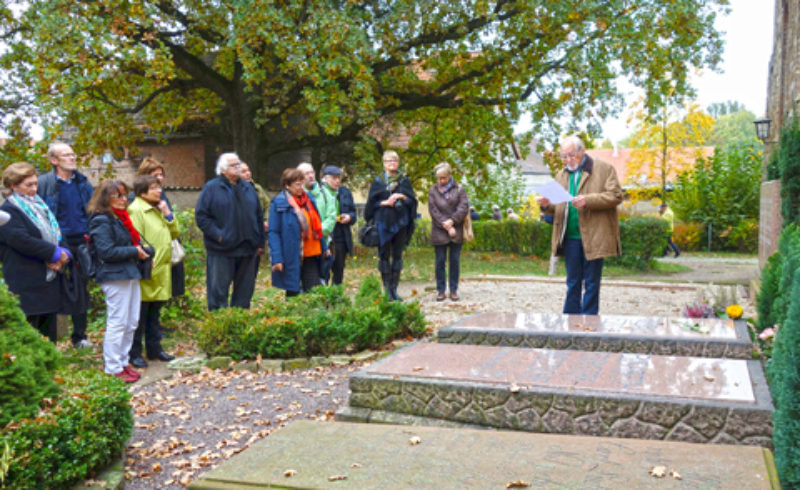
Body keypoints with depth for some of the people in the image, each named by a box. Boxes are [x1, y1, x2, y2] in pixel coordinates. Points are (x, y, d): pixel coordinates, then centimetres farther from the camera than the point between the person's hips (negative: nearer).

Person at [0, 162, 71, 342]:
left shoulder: (39, 205, 18)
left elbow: (56, 232, 17)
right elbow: (22, 240, -21)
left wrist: (63, 252, -5)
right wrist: (54, 253, -17)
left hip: (49, 280, 8)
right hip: (26, 285, -8)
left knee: (49, 333, 13)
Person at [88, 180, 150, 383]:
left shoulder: (120, 218, 18)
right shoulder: (101, 221, -12)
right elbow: (107, 252, -19)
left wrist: (141, 249, 7)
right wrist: (134, 251, -15)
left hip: (130, 274, 9)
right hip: (115, 277, -9)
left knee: (131, 323, 13)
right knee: (117, 323, -4)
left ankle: (123, 362, 24)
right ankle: (113, 369, 4)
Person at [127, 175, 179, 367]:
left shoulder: (158, 209, 16)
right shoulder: (135, 210, -13)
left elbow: (173, 233, 14)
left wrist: (167, 214, 2)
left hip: (161, 272, 9)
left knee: (154, 313, 17)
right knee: (139, 316, 0)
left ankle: (154, 348, 27)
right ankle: (134, 353, 10)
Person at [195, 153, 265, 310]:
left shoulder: (248, 188, 14)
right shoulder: (211, 188, -2)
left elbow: (259, 217, 17)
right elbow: (201, 216, -6)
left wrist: (260, 242, 10)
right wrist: (218, 235, -15)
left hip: (248, 250, 5)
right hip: (221, 250, -5)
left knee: (245, 291, 11)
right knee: (218, 291, 0)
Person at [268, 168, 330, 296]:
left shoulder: (309, 199, 10)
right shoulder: (278, 203, -8)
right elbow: (273, 232, -11)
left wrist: (324, 247, 15)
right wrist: (277, 258, -17)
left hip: (310, 255, 5)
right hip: (291, 257, -5)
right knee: (293, 293, 6)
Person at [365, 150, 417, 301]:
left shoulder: (404, 181, 11)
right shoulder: (377, 181, 7)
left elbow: (412, 200, 7)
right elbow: (372, 202, 2)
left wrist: (402, 198, -12)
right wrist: (386, 202, -13)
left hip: (400, 222, 2)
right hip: (383, 222, -1)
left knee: (397, 255, 4)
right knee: (384, 256, -1)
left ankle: (394, 288, 9)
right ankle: (387, 289, 5)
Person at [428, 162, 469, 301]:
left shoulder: (459, 189, 5)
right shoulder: (433, 191, 5)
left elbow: (464, 207, -4)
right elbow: (433, 211, -3)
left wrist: (452, 221, -15)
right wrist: (446, 227, -12)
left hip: (456, 231, 0)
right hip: (439, 232, 0)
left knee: (455, 261, 4)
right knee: (440, 261, 2)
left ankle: (454, 290, 11)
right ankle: (440, 291, 8)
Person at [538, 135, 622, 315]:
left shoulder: (604, 170, 1)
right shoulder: (561, 175, 17)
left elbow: (616, 196, -7)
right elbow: (557, 208, 20)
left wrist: (588, 200, -19)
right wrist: (547, 205, -3)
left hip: (593, 237, -4)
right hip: (570, 238, 4)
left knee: (591, 284, 2)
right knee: (572, 283, 10)